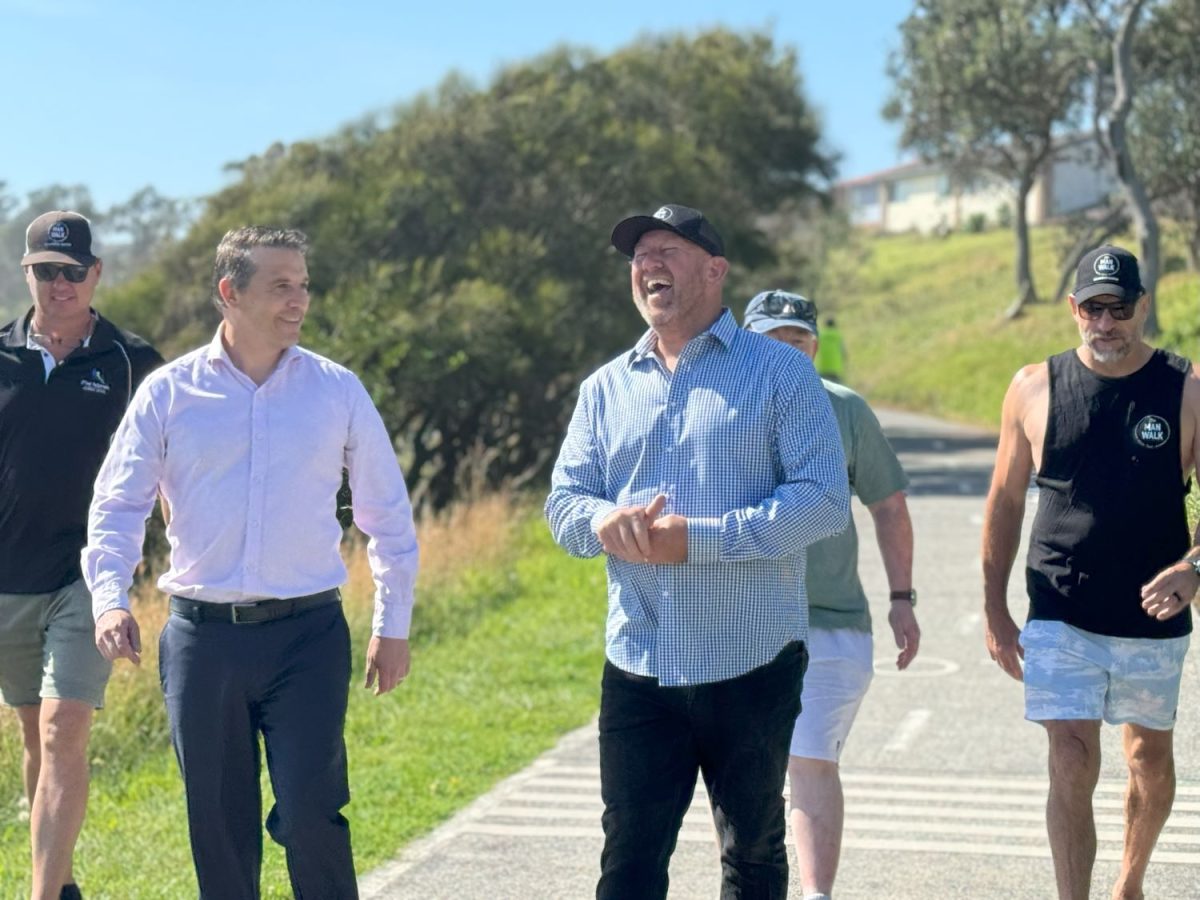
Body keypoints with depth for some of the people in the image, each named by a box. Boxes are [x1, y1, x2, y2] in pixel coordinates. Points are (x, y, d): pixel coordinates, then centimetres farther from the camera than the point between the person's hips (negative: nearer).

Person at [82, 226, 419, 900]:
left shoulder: (338, 390, 4)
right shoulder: (168, 392, 3)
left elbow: (388, 511, 11)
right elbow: (116, 505, 6)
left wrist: (393, 625, 10)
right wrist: (111, 598, -11)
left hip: (308, 634, -1)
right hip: (202, 636, 1)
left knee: (311, 816, -9)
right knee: (217, 824, 8)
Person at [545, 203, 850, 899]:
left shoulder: (779, 372, -2)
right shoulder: (606, 388, 13)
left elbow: (826, 497, -11)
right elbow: (564, 501, 10)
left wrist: (700, 539, -20)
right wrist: (604, 519, -15)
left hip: (751, 664, -3)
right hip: (638, 666, 3)